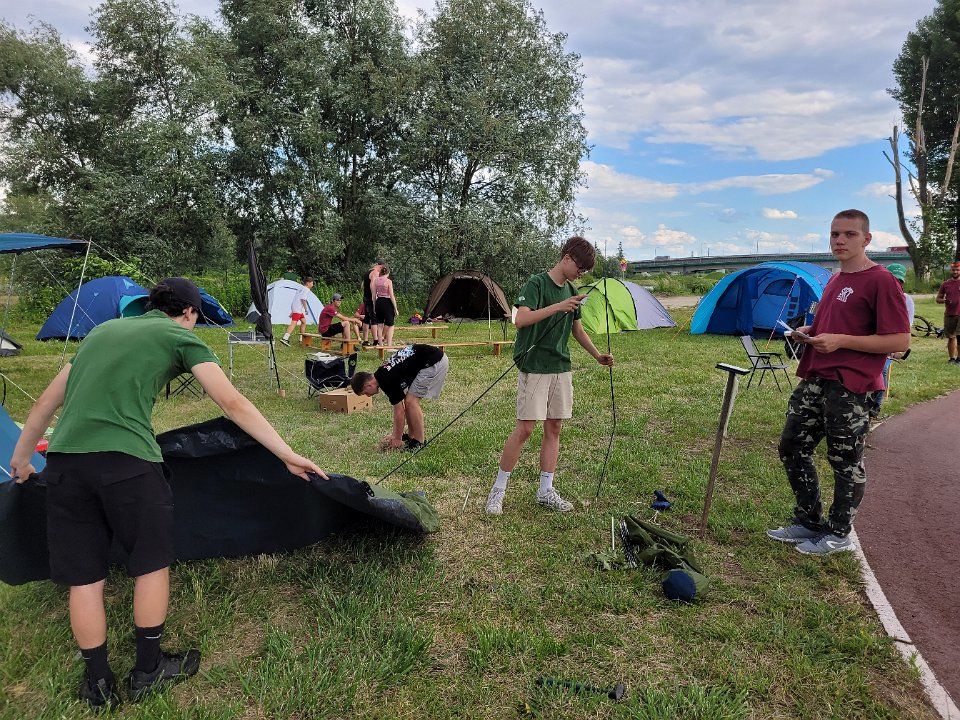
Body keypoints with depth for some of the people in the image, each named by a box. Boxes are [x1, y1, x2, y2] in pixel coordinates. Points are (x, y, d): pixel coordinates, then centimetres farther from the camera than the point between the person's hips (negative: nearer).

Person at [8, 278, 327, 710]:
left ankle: (98, 684, 28)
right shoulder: (181, 337, 7)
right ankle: (147, 670, 28)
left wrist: (22, 456, 41)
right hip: (126, 461, -5)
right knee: (152, 562, 15)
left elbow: (48, 400, 28)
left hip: (63, 460, 6)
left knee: (84, 576, 15)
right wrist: (288, 456, 2)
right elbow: (234, 405, 0)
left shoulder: (103, 330, 23)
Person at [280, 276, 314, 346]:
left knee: (304, 321, 20)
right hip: (298, 309, -10)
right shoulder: (306, 289, -4)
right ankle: (285, 338, -32)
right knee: (294, 323, -19)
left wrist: (292, 311, 24)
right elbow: (303, 299, -16)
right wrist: (306, 309, -11)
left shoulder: (300, 289, 24)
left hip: (294, 307, 10)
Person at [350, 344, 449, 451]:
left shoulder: (388, 381, -16)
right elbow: (400, 407, 18)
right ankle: (411, 437, 21)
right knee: (409, 401, 12)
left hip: (435, 362, -10)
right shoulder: (382, 375, 11)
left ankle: (420, 442, -2)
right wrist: (395, 434, 20)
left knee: (411, 401, -8)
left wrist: (398, 439, 2)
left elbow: (399, 412, -9)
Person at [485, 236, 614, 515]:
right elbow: (521, 320, -24)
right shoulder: (536, 284, -10)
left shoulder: (571, 291, 13)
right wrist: (558, 307, -29)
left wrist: (597, 355, 18)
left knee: (554, 428, 8)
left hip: (561, 369, 7)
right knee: (524, 428, -7)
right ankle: (498, 489, 6)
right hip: (534, 367, -7)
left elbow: (577, 329, 23)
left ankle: (546, 491, 18)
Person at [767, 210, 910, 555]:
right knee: (792, 448, 13)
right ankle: (808, 521, 29)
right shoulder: (834, 280, 16)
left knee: (846, 462, 5)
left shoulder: (881, 281, -10)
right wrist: (809, 332, 7)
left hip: (850, 387, -9)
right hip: (814, 381, 9)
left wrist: (840, 341, -20)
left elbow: (900, 341, -15)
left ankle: (838, 533, 22)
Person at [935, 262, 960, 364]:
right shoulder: (945, 284, 8)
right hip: (949, 315, 2)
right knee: (951, 337, 8)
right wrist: (943, 300, -10)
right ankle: (951, 358, 15)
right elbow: (938, 298, 12)